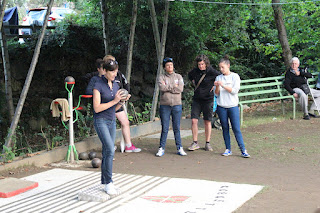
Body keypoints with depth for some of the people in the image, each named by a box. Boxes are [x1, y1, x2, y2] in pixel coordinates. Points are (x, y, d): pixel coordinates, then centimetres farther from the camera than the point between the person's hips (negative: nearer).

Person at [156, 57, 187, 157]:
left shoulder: (178, 76, 9)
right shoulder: (161, 77, 6)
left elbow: (180, 89, -7)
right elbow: (162, 88, -13)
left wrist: (168, 87, -7)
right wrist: (173, 86, -8)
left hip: (177, 105, 1)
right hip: (165, 105, -1)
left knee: (177, 128, 5)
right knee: (164, 128, 1)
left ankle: (179, 148, 12)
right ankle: (161, 148, 9)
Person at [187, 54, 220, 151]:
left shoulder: (211, 72, -11)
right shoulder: (195, 71, 3)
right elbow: (189, 75, 26)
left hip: (208, 100, -4)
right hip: (196, 99, 4)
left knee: (207, 122, 4)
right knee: (194, 121, -4)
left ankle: (207, 144, 14)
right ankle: (195, 143, 4)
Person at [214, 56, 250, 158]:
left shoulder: (235, 76, 1)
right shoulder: (218, 78, 10)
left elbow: (235, 90, -9)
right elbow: (216, 94, 7)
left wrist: (223, 86, -16)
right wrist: (217, 86, -12)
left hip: (232, 106, -3)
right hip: (221, 107, 3)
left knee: (236, 129, -6)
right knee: (225, 128, 5)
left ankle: (243, 150, -3)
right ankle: (228, 149, 13)